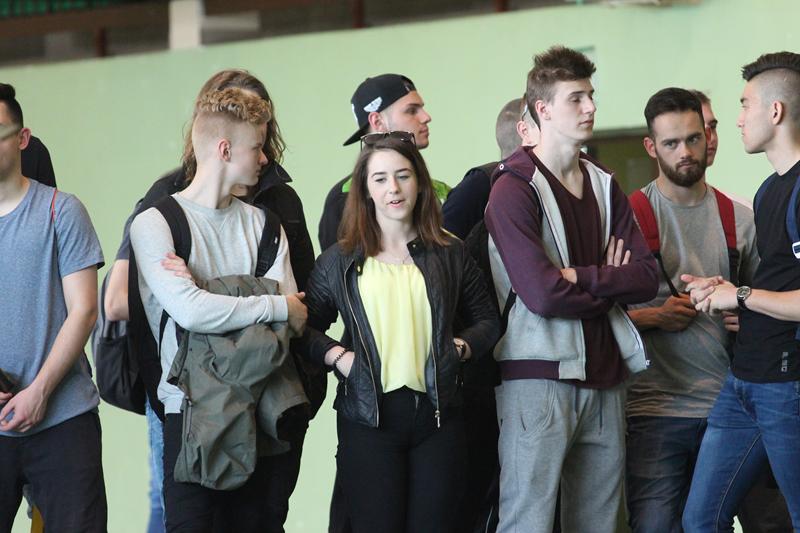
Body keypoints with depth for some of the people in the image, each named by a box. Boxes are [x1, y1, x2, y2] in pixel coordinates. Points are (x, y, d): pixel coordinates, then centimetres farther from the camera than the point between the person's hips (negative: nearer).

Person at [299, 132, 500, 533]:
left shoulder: (450, 254, 11)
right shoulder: (340, 260, 7)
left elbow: (487, 320, 17)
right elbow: (306, 327, 8)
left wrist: (461, 347, 0)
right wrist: (337, 356, -8)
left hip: (437, 414, 1)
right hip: (368, 417, -1)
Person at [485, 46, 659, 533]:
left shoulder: (605, 186, 14)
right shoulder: (514, 189, -7)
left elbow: (647, 278, 4)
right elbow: (544, 294, -17)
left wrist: (581, 276, -11)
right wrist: (610, 284, -3)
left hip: (604, 376, 7)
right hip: (538, 378, -6)